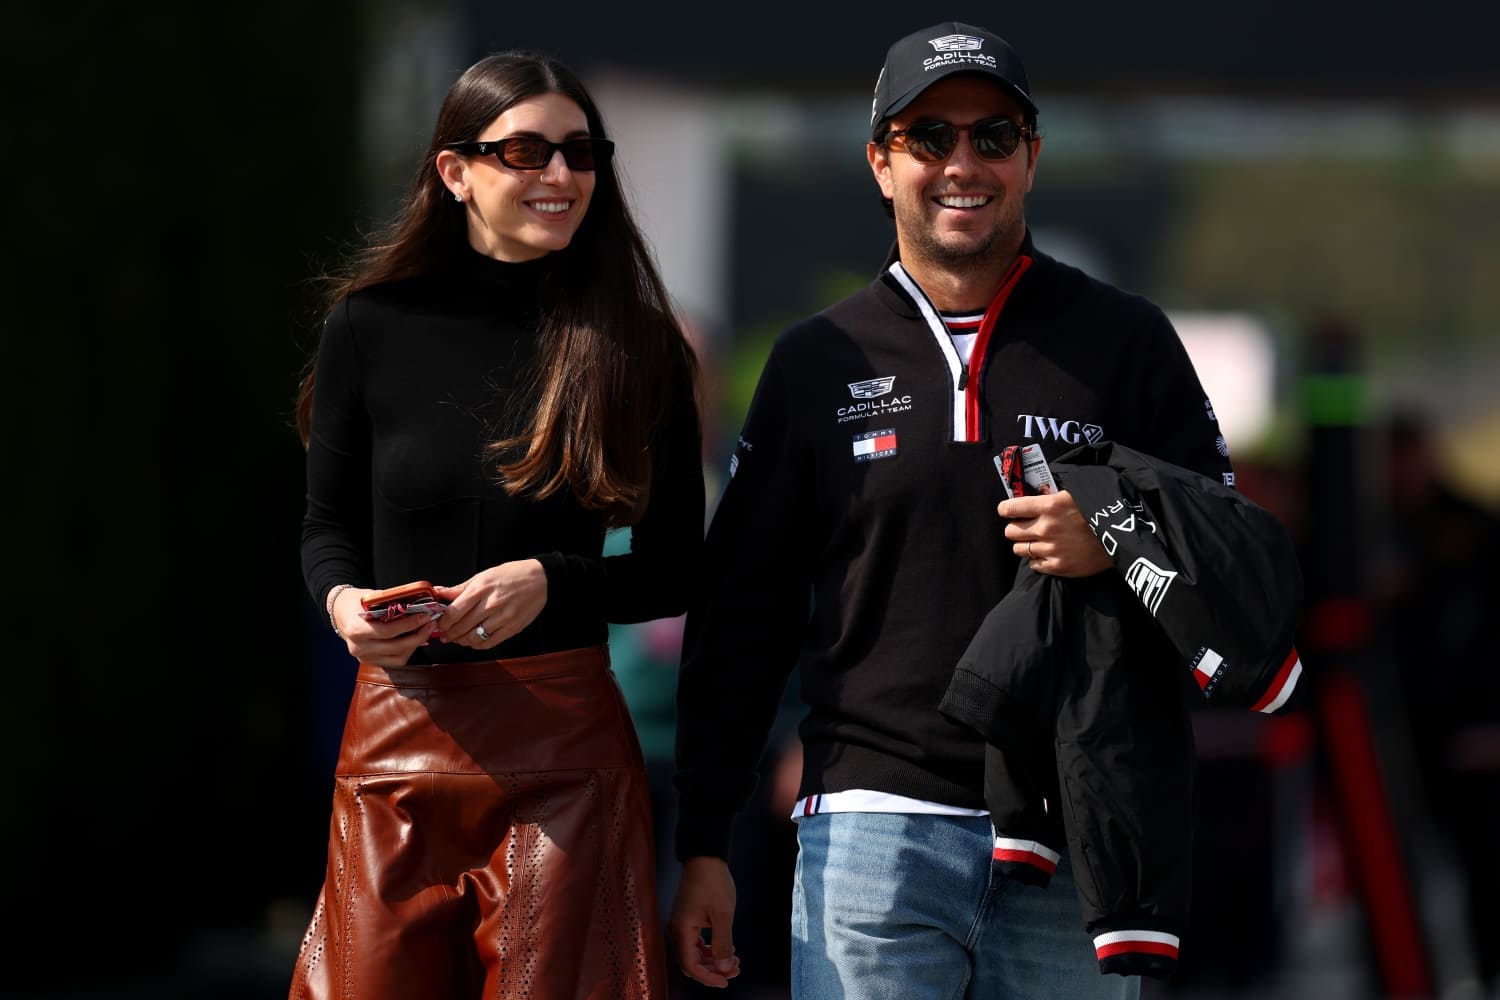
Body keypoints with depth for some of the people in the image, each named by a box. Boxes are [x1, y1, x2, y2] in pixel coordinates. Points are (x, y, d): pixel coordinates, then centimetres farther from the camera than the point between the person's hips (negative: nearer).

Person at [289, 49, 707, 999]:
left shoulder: (637, 347, 1)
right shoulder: (372, 328, 2)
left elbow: (675, 568, 5)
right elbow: (328, 527, 12)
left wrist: (550, 582, -12)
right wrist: (344, 601, -9)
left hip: (565, 741, -1)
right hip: (397, 733, 1)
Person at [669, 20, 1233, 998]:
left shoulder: (1125, 339, 8)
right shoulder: (818, 361, 10)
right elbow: (743, 611, 11)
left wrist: (1116, 544, -14)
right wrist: (703, 844, 6)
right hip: (873, 826, 0)